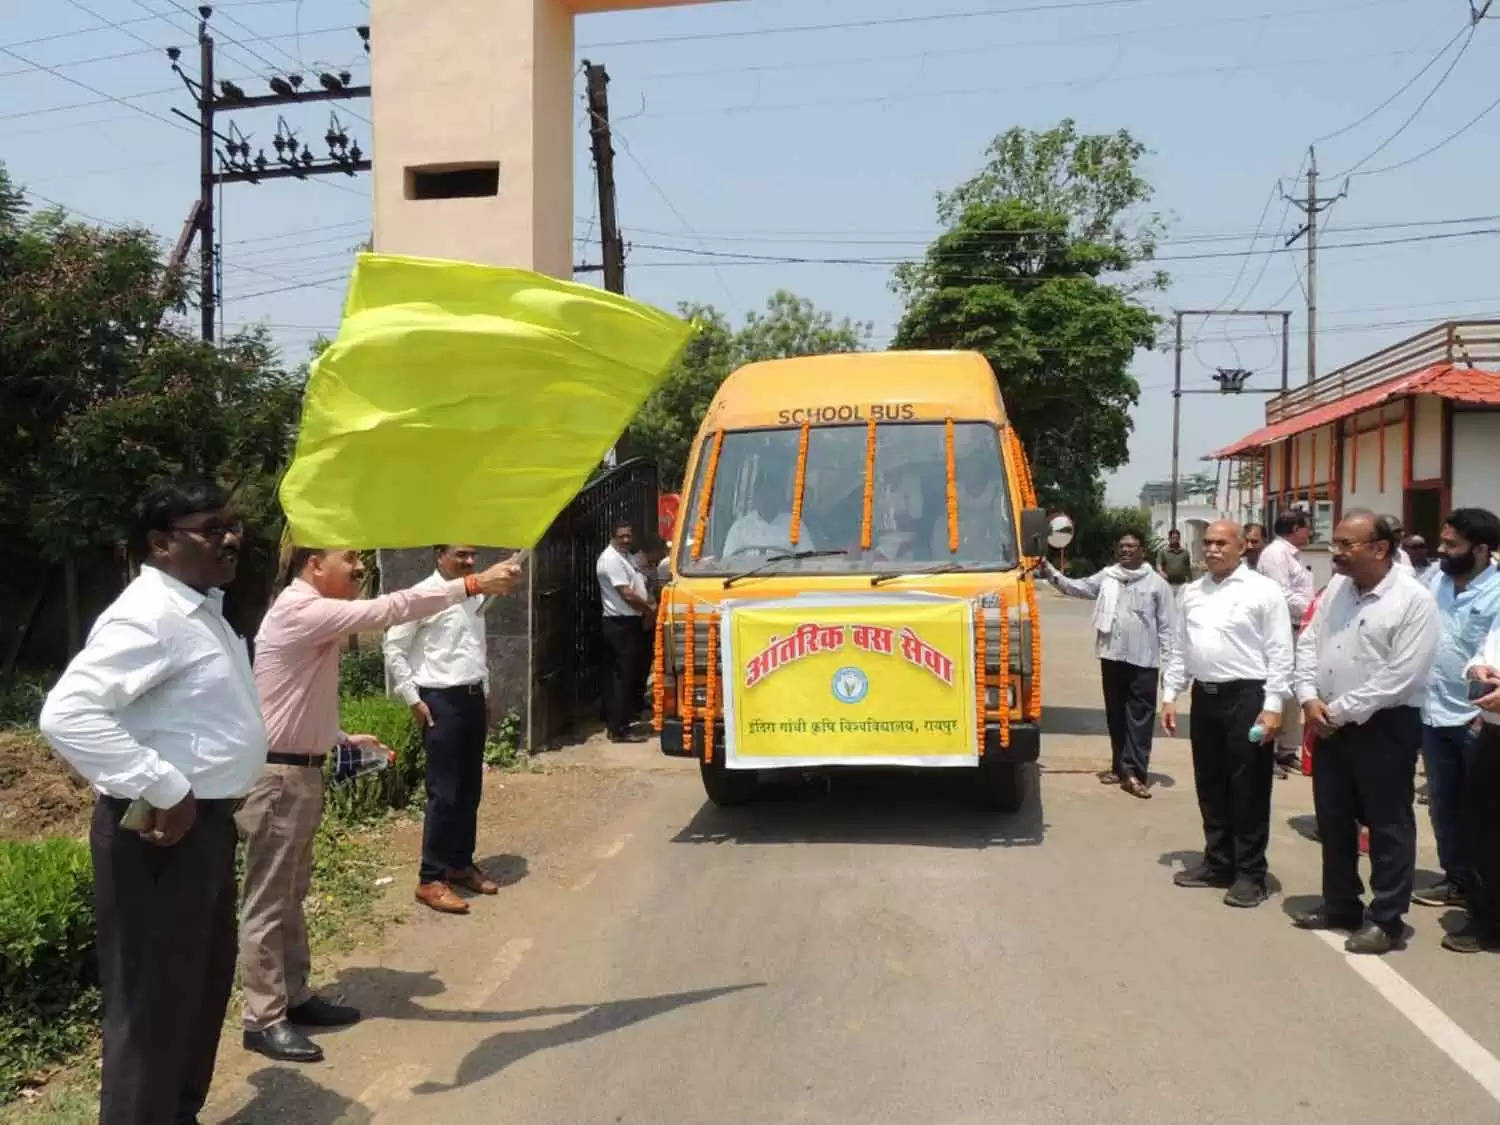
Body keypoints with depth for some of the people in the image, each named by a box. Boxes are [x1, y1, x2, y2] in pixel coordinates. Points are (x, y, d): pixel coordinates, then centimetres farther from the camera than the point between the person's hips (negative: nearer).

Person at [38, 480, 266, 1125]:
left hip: (207, 822, 10)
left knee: (203, 986, 22)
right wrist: (164, 789, -28)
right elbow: (66, 713, -30)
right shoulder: (149, 614, -19)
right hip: (166, 830, -10)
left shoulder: (203, 610, 13)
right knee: (154, 1003, 2)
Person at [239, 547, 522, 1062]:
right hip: (277, 776, -10)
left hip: (301, 770, 10)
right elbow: (387, 610, -29)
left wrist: (345, 739, 14)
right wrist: (472, 584, -30)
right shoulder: (300, 611, -19)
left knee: (290, 894, 17)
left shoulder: (314, 616, 13)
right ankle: (263, 1019, 9)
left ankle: (293, 996, 28)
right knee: (268, 900, -1)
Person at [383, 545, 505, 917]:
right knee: (444, 793, -4)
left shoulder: (476, 597, 10)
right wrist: (413, 701, -11)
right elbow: (393, 649, -11)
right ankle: (431, 879, 6)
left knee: (470, 789, 13)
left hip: (473, 698, 7)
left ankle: (461, 863, 27)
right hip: (441, 701, -7)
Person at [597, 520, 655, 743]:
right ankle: (619, 730, -6)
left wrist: (648, 612, 6)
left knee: (619, 676, 12)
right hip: (621, 624, -10)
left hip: (631, 623, 10)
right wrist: (650, 609, -8)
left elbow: (638, 587, 21)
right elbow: (627, 594, -19)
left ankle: (613, 724, 19)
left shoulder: (626, 557, 18)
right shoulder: (611, 559, -14)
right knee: (624, 677, -9)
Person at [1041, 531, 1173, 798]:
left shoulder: (1157, 583, 0)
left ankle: (1133, 772, -6)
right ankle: (1120, 767, 21)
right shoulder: (1106, 577, 9)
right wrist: (1049, 571, -3)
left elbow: (1166, 625, 0)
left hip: (1143, 660, -4)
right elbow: (1076, 587, 8)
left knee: (1139, 716, -5)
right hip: (1111, 656, 4)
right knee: (1116, 715, 11)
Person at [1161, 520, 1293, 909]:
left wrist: (1273, 706, -14)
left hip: (1247, 697, -6)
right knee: (1210, 786, 14)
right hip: (1205, 697, 6)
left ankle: (1250, 873, 12)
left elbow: (1280, 654, -9)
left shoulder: (1263, 590, -6)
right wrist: (1169, 695, 11)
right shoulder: (1192, 592, 12)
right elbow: (1179, 648, 16)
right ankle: (1218, 862, 26)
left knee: (1248, 789, 1)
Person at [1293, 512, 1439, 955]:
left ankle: (1385, 920, 18)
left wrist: (1339, 710, -16)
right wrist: (1310, 699, -7)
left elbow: (1400, 677, -20)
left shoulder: (1414, 600, -16)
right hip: (1329, 725, 7)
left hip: (1384, 727, -7)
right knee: (1333, 821, 16)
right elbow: (1308, 642, 7)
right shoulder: (1336, 587, 6)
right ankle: (1340, 905, 31)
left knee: (1388, 826, 6)